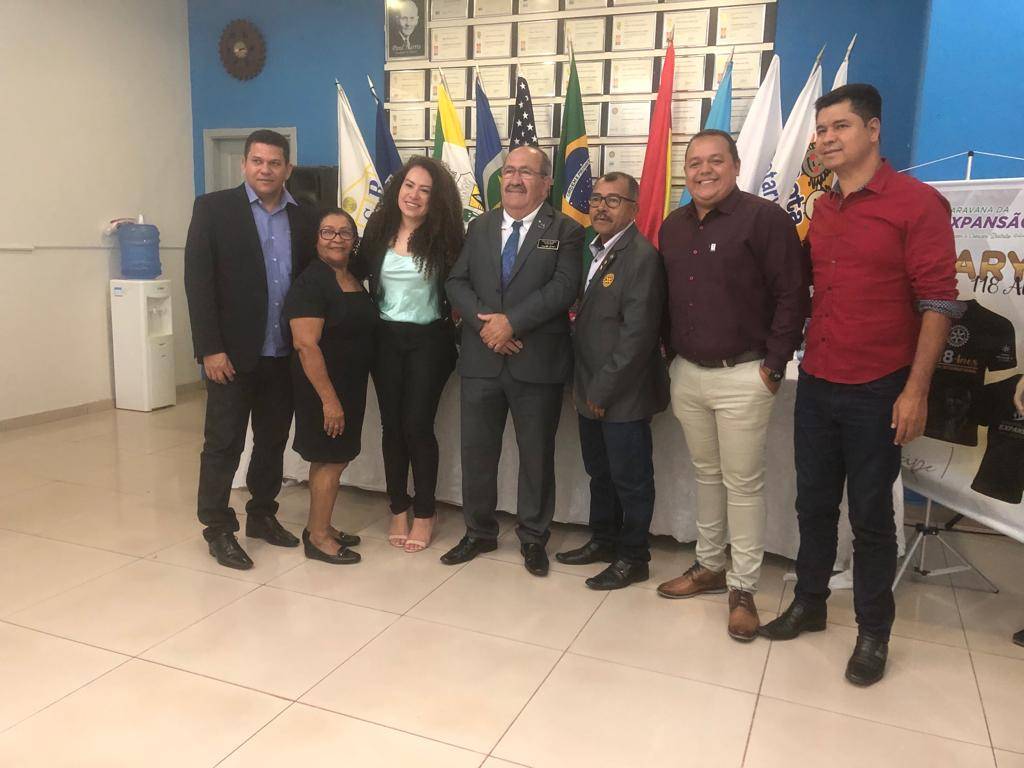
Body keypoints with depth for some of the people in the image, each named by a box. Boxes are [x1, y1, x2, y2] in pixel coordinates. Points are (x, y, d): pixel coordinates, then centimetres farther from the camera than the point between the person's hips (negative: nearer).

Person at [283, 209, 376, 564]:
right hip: (323, 385, -8)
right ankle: (318, 537, 12)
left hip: (351, 385, 8)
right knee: (331, 459, -1)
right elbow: (306, 345, -21)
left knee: (331, 458, 15)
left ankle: (319, 527, 28)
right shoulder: (310, 282, -15)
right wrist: (329, 398, -24)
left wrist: (346, 394, 11)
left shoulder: (355, 280, 9)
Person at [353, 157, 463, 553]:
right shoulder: (379, 227, 2)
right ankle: (398, 511, 24)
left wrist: (455, 319, -14)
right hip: (386, 339, 3)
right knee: (392, 425, 9)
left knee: (417, 425, -1)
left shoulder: (443, 235, -7)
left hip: (428, 341, -3)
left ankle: (424, 515, 16)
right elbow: (359, 271, 11)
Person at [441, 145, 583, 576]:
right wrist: (484, 322, -14)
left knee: (536, 454, 8)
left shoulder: (564, 231, 0)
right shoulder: (479, 228, 12)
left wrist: (511, 321, -20)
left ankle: (533, 538, 25)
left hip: (538, 362, -3)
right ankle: (479, 532, 29)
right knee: (476, 451, 11)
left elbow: (563, 287, -13)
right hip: (481, 360, 4)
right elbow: (456, 282, 4)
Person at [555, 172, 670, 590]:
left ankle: (632, 558, 21)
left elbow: (636, 334, -20)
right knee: (599, 472, 20)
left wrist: (603, 390, -17)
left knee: (630, 478, 6)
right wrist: (586, 386, 7)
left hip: (622, 394, -8)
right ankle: (603, 540, 36)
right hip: (590, 391, 8)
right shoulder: (593, 251, 11)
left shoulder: (642, 256, -16)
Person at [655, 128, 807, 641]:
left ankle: (743, 589, 15)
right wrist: (670, 353, 11)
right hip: (686, 373, 6)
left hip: (742, 376, -6)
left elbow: (792, 295, -12)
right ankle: (708, 566, 31)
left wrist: (774, 364, -14)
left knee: (742, 483, 2)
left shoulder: (764, 218, -10)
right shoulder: (673, 226, 11)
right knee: (706, 474, 17)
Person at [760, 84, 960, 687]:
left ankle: (874, 632, 23)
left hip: (877, 391, -5)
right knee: (814, 503, 14)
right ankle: (809, 604, 31)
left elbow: (939, 301, -12)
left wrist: (916, 390, -16)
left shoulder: (917, 203, -9)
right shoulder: (822, 211, 9)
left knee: (871, 515, 6)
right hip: (817, 384, 5)